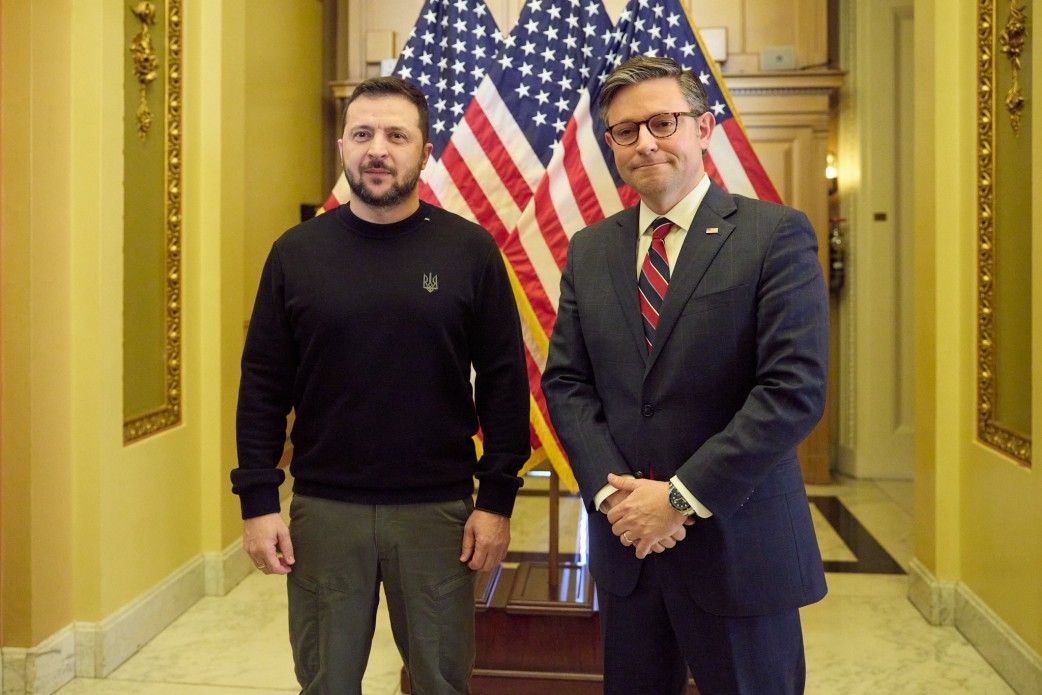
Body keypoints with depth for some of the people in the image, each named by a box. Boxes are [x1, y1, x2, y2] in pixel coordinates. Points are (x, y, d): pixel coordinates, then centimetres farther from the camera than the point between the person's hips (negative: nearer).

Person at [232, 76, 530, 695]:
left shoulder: (470, 249, -3)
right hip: (322, 508, 2)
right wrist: (258, 501, -2)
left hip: (438, 509, -1)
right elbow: (263, 387, 2)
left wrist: (497, 500, -5)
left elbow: (504, 385, -3)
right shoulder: (298, 251, 2)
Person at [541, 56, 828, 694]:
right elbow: (565, 382, 5)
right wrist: (612, 491, -10)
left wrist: (681, 497, -16)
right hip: (627, 544, 4)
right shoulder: (589, 250, 7)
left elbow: (795, 389, -15)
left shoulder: (776, 234, -8)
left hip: (738, 544, -4)